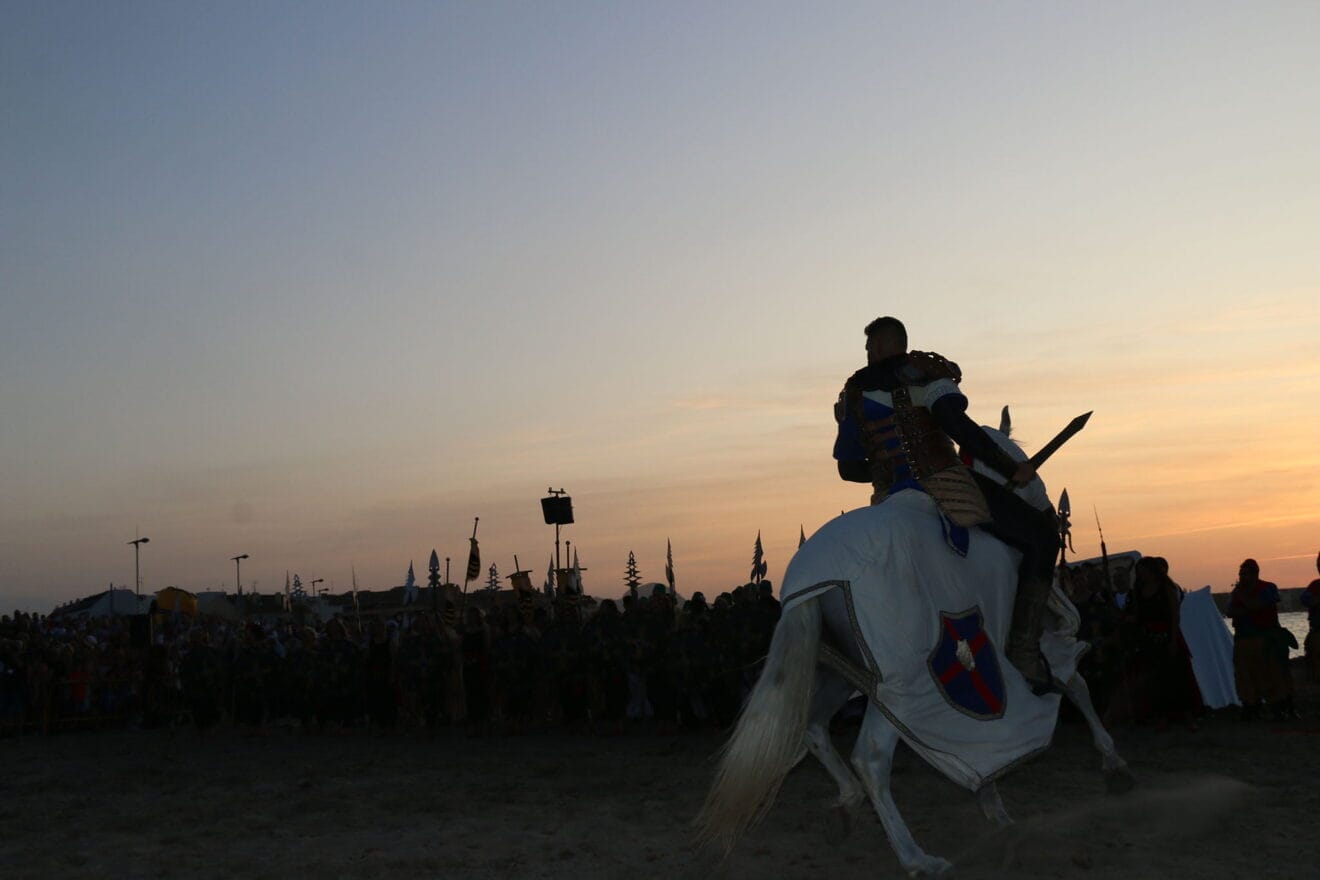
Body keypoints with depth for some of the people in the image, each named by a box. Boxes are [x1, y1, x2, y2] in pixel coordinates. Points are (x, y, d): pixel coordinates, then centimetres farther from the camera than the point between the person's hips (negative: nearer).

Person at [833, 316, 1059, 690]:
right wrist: (1010, 468, -11)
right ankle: (1023, 651, -13)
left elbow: (848, 469, 15)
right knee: (1041, 535, -3)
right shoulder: (922, 371, -1)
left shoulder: (852, 395, 15)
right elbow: (956, 424, -17)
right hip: (945, 487, -6)